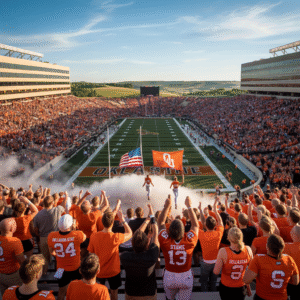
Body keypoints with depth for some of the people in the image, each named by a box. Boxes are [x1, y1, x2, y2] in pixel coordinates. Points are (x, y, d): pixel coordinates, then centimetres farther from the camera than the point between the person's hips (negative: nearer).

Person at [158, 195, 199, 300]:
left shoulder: (165, 241, -22)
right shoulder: (189, 241, -22)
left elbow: (160, 223, -6)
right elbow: (195, 224, -5)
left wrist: (167, 206, -8)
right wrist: (189, 206, -3)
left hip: (169, 277, 1)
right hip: (186, 277, -1)